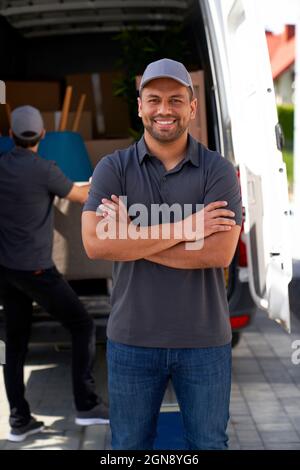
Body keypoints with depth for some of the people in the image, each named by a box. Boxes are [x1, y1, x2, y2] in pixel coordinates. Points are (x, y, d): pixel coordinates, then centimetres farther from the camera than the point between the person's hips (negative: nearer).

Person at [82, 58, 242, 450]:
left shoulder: (219, 170, -4)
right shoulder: (113, 168, -2)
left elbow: (220, 252, -16)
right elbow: (95, 243, -17)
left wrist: (131, 235, -16)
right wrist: (185, 228, -18)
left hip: (205, 341, 0)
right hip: (132, 340, 1)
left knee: (209, 443, 15)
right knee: (129, 445, 16)